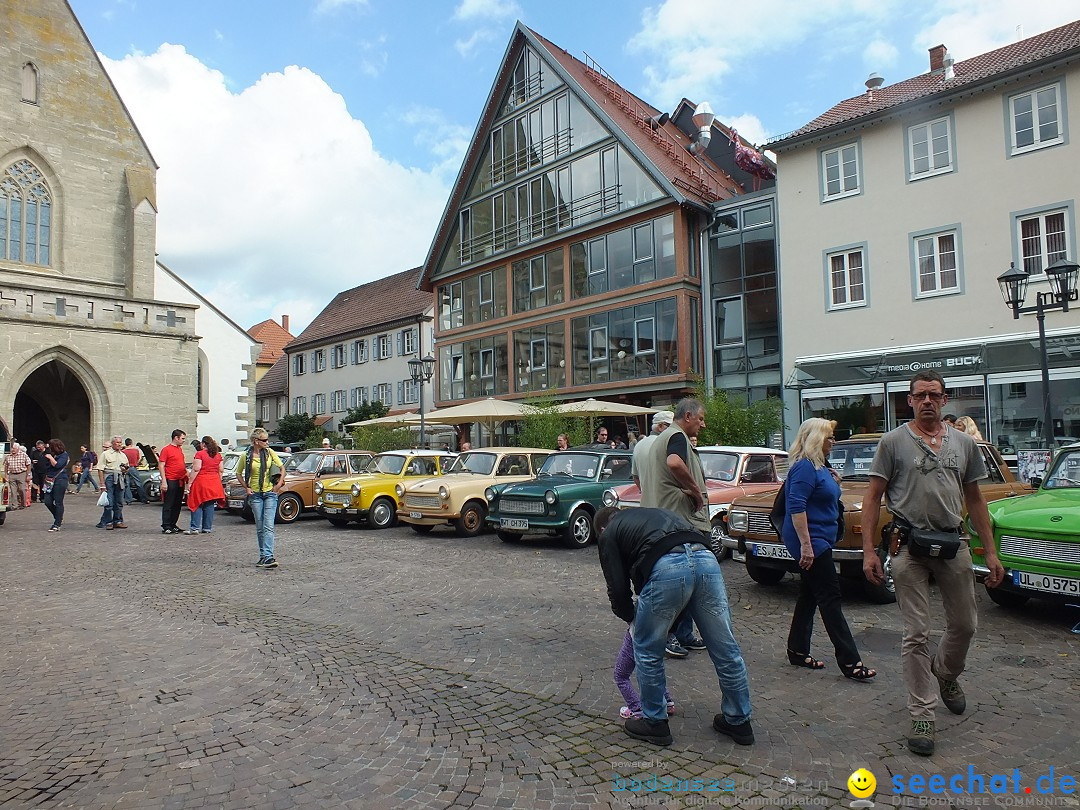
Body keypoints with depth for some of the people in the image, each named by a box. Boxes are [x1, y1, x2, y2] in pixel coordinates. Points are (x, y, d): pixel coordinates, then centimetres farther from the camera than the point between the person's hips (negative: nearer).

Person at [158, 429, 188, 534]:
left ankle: (173, 525, 19)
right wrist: (164, 481, -18)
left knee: (177, 504, 11)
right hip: (171, 481, -8)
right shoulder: (166, 449, -8)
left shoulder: (179, 449, 15)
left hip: (180, 481, 8)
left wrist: (186, 474, 18)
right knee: (168, 505, -3)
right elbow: (161, 466, -12)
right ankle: (166, 527, 1)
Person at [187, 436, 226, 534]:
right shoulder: (218, 455, 9)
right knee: (210, 506, 8)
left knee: (197, 505, 1)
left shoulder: (200, 454, -7)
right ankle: (207, 528, 10)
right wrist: (218, 483, 20)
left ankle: (195, 528, -2)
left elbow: (196, 469, -12)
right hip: (214, 483, 5)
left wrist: (190, 482, -8)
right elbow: (220, 471, 11)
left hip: (201, 482, -5)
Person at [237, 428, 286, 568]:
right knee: (260, 528, 7)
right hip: (255, 494, 1)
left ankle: (268, 557, -16)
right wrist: (246, 488, 1)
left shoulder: (269, 452, 0)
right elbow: (238, 474, 11)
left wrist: (279, 484, -2)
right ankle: (263, 556, 18)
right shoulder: (246, 456, -2)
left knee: (268, 526, -10)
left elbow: (282, 468, 8)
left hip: (270, 493, 0)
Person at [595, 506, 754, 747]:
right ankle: (738, 722, 34)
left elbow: (618, 589, 15)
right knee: (725, 649, 17)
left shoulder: (609, 534, 23)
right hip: (706, 559, 6)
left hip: (666, 568, -6)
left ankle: (654, 723, 29)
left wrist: (631, 619, 35)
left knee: (648, 651, 17)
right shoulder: (652, 513, 40)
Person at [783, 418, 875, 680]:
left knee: (809, 596, 14)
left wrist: (832, 481, 14)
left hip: (819, 541, 11)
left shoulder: (819, 466, 15)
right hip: (811, 542, -11)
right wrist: (806, 545, -28)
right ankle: (849, 662, -2)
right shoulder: (805, 467, -18)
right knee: (830, 598, -7)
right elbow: (796, 507, -25)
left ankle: (798, 652, 23)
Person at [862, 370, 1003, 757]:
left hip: (954, 545, 4)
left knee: (965, 625, 15)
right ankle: (923, 717, 9)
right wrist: (869, 550, -9)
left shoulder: (964, 443, 9)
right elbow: (873, 498, -2)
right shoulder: (893, 442, -2)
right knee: (916, 634, 0)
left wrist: (990, 551, 10)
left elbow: (974, 499, 14)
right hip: (909, 548, -4)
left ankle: (946, 675, 46)